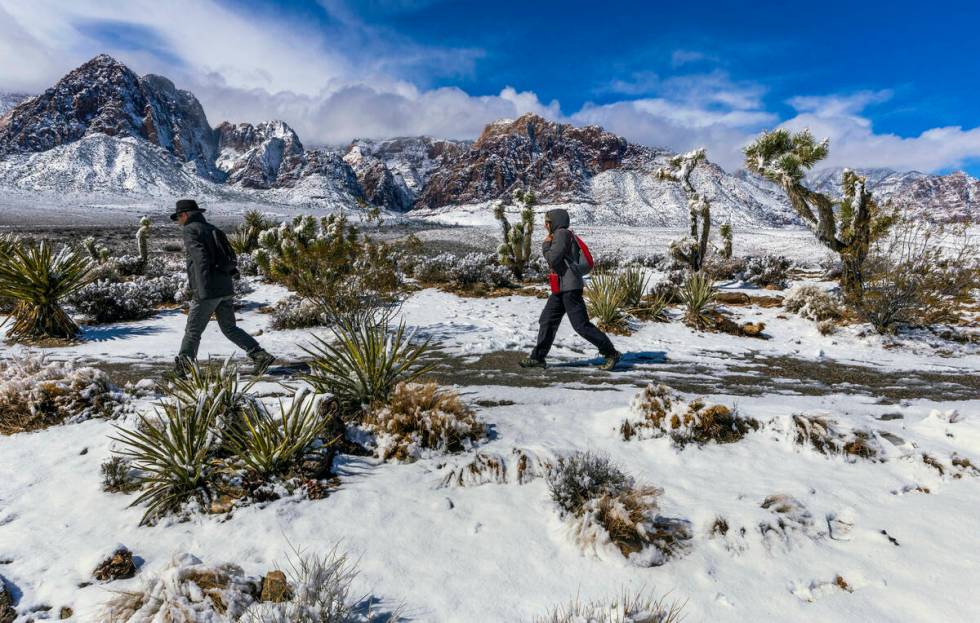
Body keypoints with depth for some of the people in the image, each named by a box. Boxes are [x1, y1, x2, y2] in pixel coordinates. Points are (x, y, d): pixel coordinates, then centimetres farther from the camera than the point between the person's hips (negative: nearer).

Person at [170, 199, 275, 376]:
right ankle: (261, 356, 4)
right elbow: (229, 253, 26)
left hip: (208, 290, -8)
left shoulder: (190, 230, -5)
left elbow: (200, 257, -19)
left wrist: (202, 290, -25)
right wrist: (232, 270, 44)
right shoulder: (211, 228, 19)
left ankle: (183, 366, 14)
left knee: (193, 331, 5)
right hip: (226, 288, 8)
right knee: (230, 328, 13)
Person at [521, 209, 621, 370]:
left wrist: (545, 245, -5)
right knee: (547, 320, 9)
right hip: (561, 287, 10)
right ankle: (538, 358, 14)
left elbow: (553, 259, -20)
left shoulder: (562, 234, -12)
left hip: (570, 288, -10)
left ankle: (611, 353, 1)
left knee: (581, 325, -8)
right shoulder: (560, 234, 19)